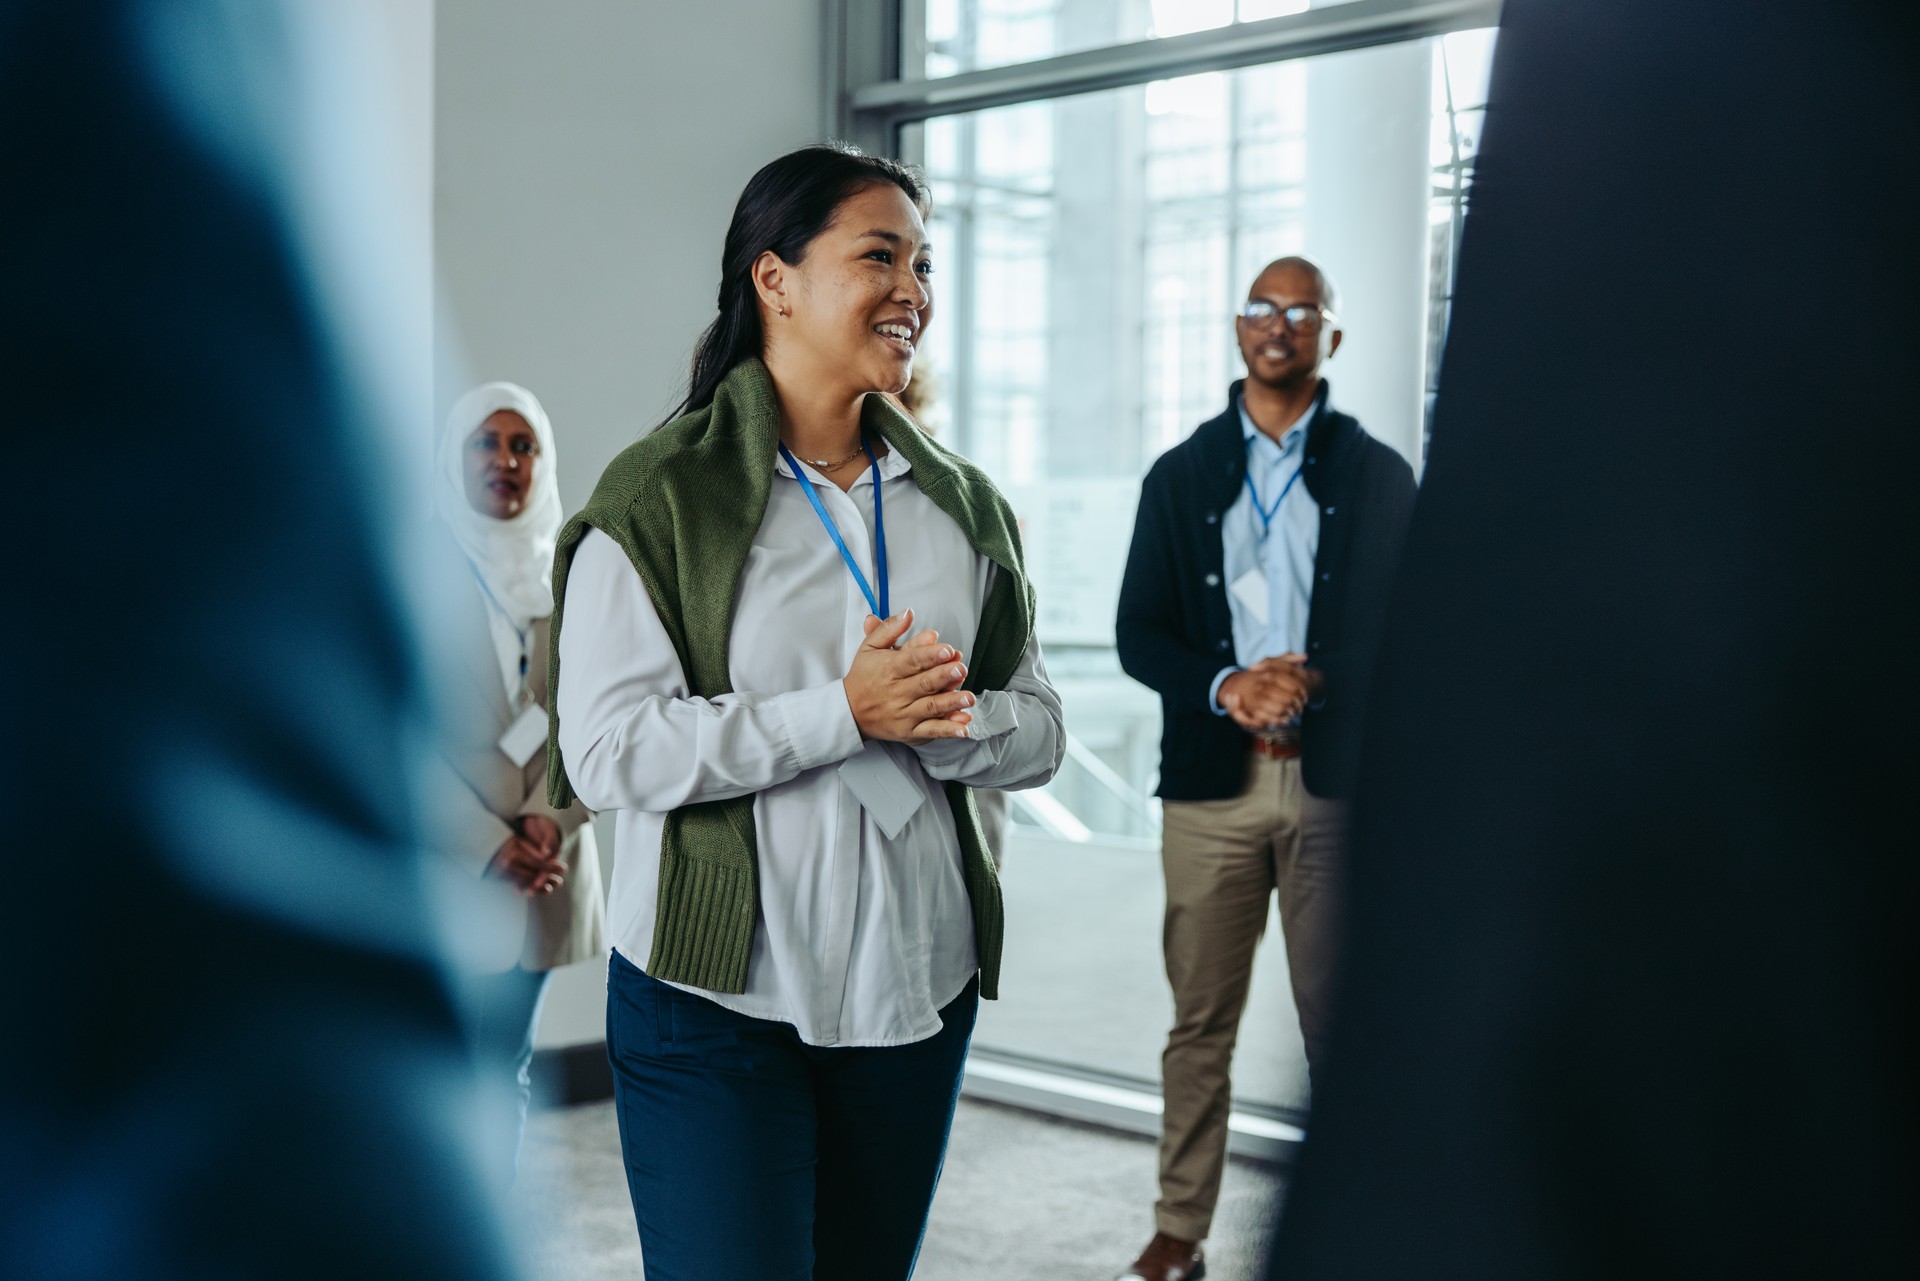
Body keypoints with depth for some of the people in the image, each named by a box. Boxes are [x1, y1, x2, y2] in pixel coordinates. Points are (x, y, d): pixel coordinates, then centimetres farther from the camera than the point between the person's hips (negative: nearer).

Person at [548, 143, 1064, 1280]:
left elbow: (1039, 729, 8)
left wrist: (944, 723, -15)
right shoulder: (661, 495, -7)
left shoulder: (964, 505, 9)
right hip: (719, 998, -5)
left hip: (920, 986, 5)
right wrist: (842, 714, -21)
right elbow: (608, 750, -15)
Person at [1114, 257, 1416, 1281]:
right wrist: (1225, 686, -13)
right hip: (1213, 776, 1)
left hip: (1337, 781, -1)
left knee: (1339, 1021, 2)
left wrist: (1313, 685, -15)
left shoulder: (1378, 474, 8)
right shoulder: (1180, 474, 11)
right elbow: (1137, 633, 6)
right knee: (1201, 1021, 6)